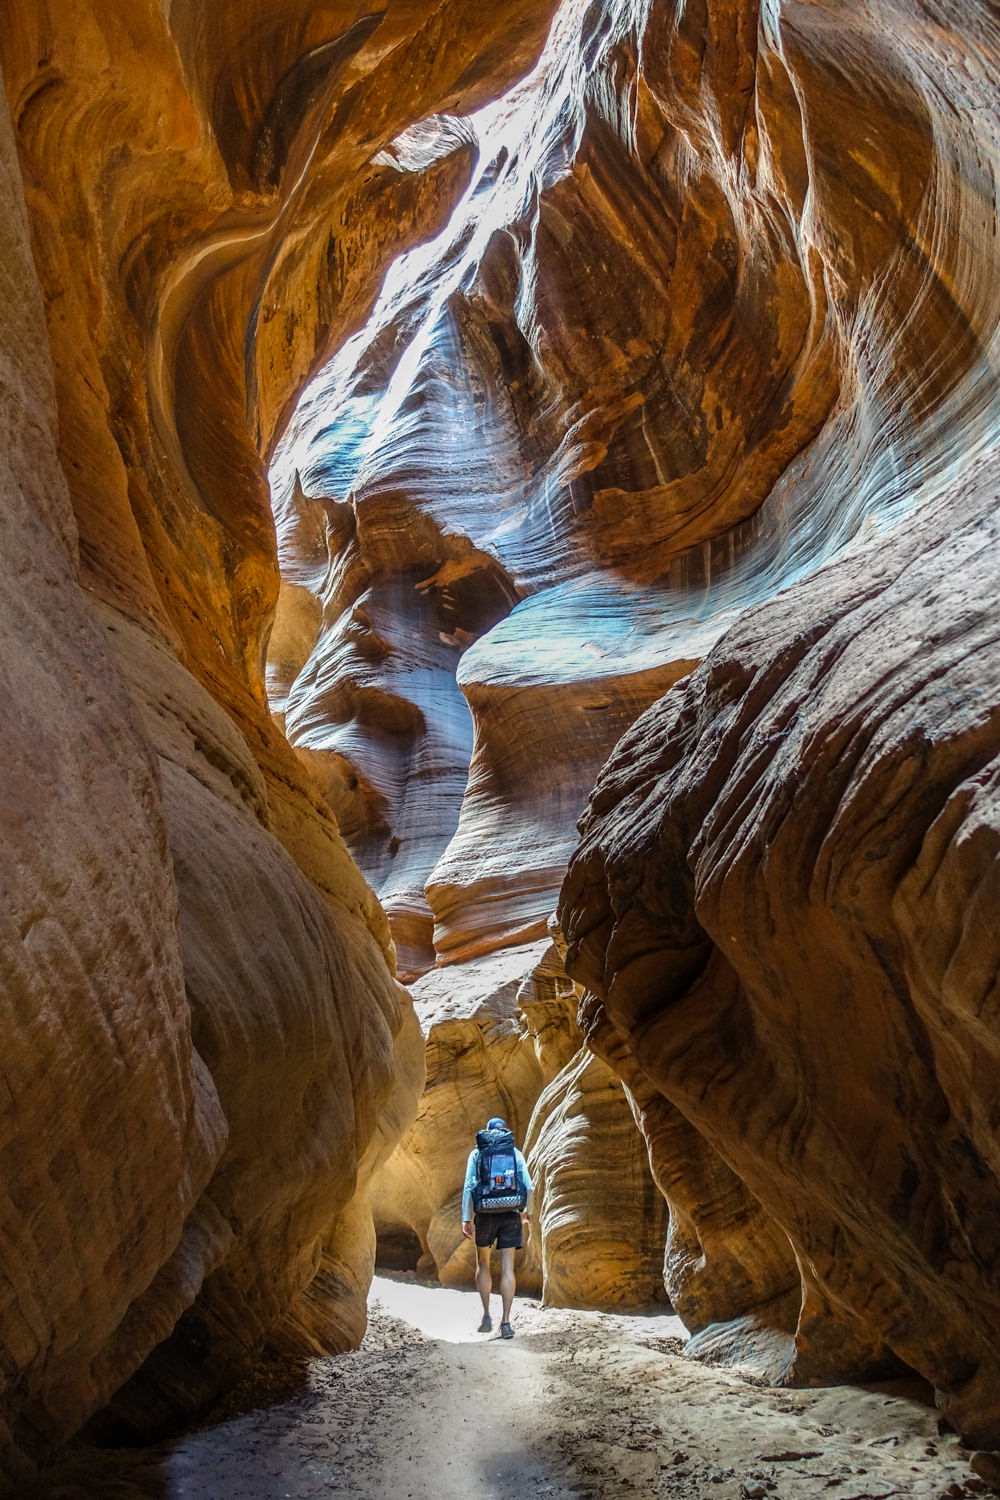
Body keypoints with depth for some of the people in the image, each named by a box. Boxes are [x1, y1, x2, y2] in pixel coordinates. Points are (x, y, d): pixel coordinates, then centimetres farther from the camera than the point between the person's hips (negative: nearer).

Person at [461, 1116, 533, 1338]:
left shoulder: (476, 1153, 5)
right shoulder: (515, 1153, 8)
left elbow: (469, 1186, -3)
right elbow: (528, 1186, 5)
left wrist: (465, 1219, -3)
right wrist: (528, 1211, 21)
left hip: (485, 1213, 0)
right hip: (510, 1214, 1)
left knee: (483, 1263, 16)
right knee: (507, 1267, 1)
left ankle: (486, 1315, 8)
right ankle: (506, 1322, -5)